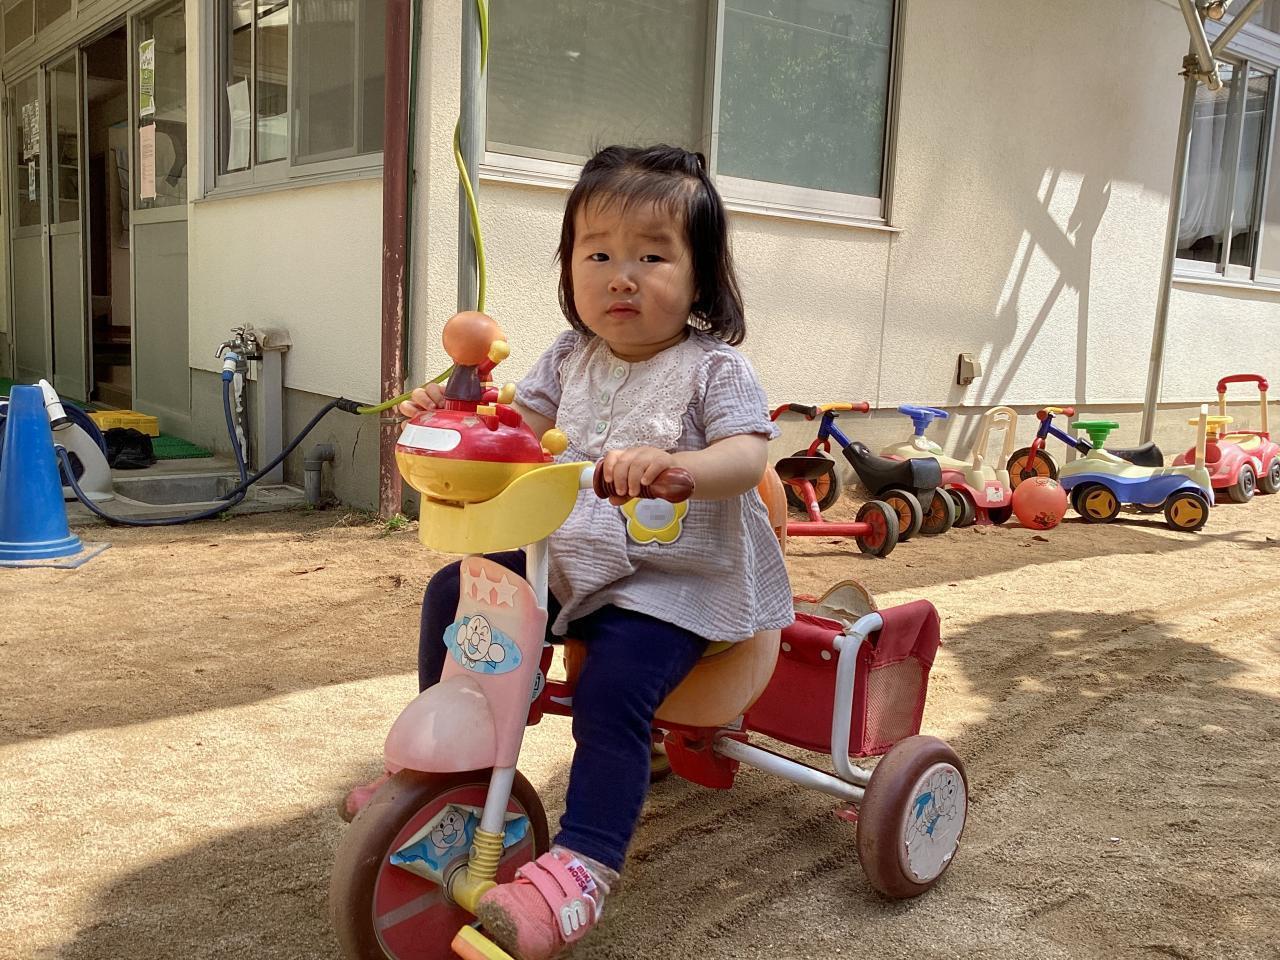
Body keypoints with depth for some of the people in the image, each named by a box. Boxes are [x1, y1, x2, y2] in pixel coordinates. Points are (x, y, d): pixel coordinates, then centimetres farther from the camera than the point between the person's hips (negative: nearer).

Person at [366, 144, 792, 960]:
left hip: (671, 582, -6)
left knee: (612, 691, -28)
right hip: (566, 559, 7)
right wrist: (452, 413, -10)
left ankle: (582, 866, -21)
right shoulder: (572, 359, 7)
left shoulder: (713, 368, -11)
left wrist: (674, 464, -46)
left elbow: (747, 457, -25)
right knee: (453, 591, 2)